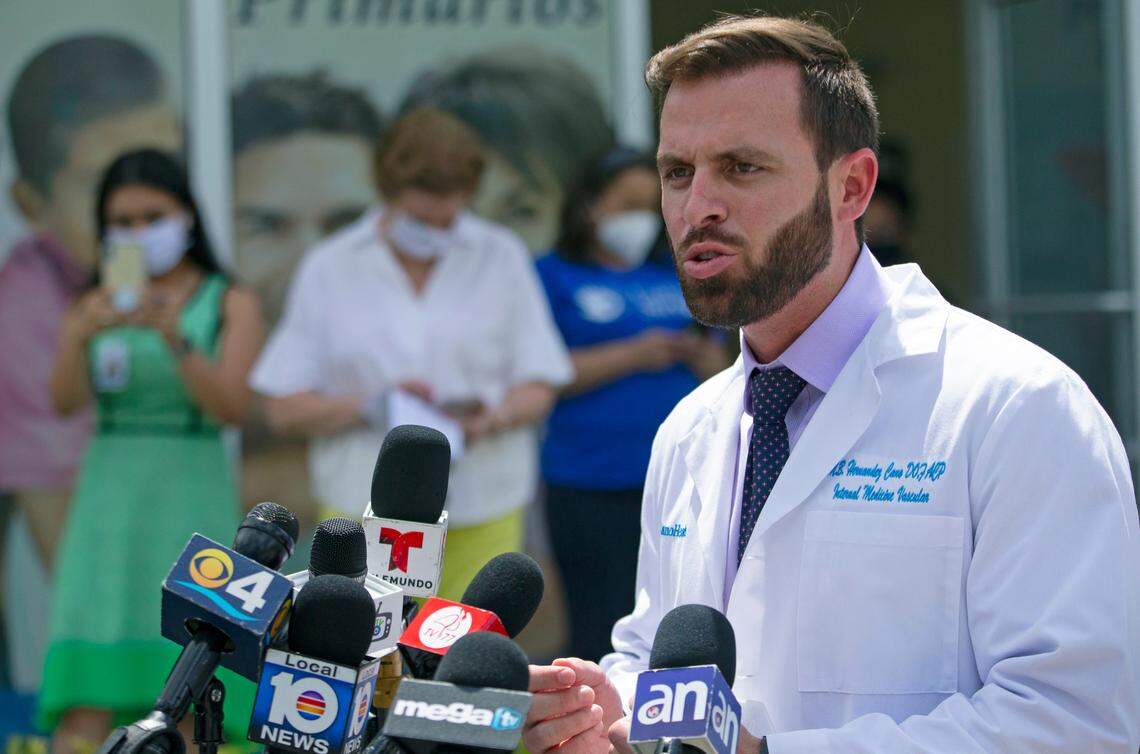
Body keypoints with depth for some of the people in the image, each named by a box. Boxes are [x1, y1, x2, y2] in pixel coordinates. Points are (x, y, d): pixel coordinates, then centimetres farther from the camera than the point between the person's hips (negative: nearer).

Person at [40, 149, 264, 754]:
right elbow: (65, 402, -6)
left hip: (193, 506, -2)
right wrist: (79, 334, -26)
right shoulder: (96, 308, 9)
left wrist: (173, 337, -28)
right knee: (86, 705, -11)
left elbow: (231, 407, -13)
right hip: (108, 507, 2)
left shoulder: (232, 305, 2)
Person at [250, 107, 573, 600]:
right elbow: (282, 408, 2)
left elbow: (539, 386, 7)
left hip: (481, 516, 1)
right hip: (365, 511, -1)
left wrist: (492, 417, -15)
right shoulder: (328, 269, 5)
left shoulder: (502, 259, 8)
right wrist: (369, 407, -15)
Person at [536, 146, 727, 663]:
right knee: (602, 642, -7)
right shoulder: (555, 277, 4)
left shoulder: (676, 277, 17)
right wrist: (632, 356, -14)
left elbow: (720, 373, 19)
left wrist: (698, 353, -5)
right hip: (592, 489, -4)